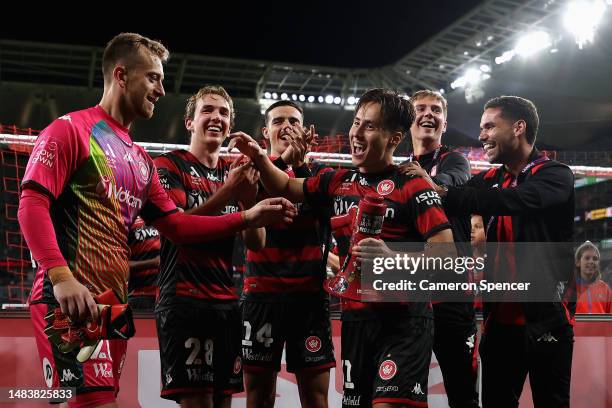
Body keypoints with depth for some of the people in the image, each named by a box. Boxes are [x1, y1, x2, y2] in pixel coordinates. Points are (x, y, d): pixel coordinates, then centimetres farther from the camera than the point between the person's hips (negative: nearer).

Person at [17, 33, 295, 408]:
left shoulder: (141, 160, 21)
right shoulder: (71, 129, -2)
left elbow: (175, 225, 20)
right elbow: (32, 205, -11)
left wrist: (247, 218, 12)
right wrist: (61, 276, -24)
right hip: (70, 300, -8)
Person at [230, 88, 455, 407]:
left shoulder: (412, 187, -7)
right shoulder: (338, 182, 11)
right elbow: (286, 188, 26)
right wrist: (259, 158, 8)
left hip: (403, 320, -6)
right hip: (355, 317, 6)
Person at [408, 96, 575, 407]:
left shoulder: (556, 176, -8)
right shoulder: (490, 180, 10)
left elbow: (517, 200, -29)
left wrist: (444, 193, -36)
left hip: (546, 317, -5)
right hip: (500, 318, 5)